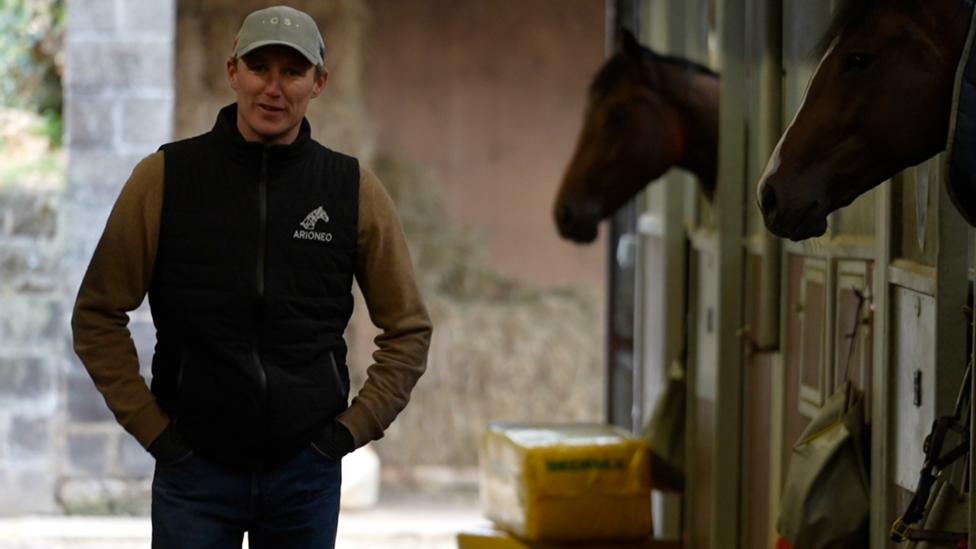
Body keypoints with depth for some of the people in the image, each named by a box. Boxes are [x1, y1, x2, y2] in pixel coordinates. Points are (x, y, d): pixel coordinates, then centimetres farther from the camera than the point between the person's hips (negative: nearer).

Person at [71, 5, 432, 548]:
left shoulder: (354, 189, 2)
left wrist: (353, 427, 1)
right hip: (194, 466, -1)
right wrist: (152, 428, -2)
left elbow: (409, 328, 9)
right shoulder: (165, 177, -2)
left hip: (306, 468, 1)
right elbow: (99, 315, 3)